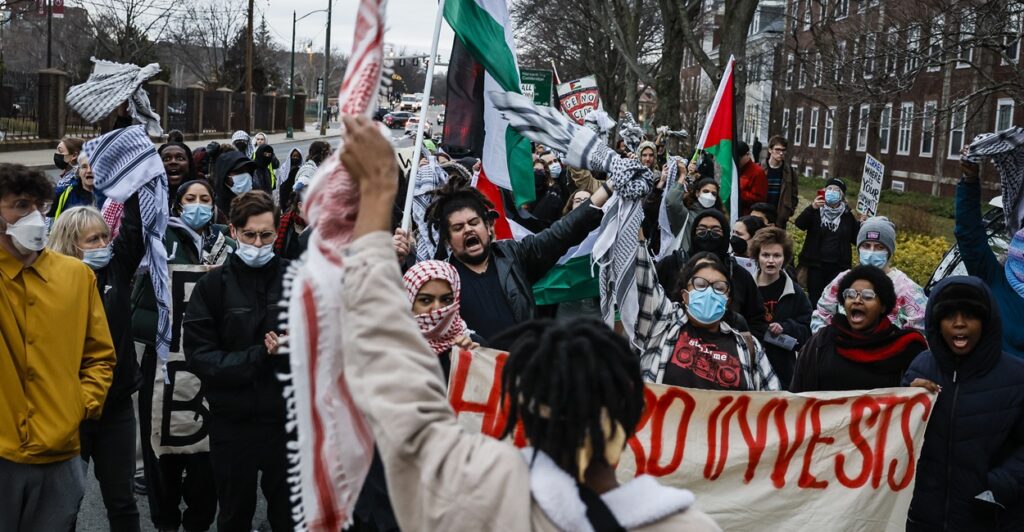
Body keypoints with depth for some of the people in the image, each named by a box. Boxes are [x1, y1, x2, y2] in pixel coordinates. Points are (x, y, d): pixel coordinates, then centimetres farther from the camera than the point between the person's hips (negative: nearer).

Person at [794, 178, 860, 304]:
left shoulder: (847, 215, 8)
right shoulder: (816, 211, 3)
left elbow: (856, 239, 9)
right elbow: (799, 224, -15)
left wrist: (862, 225, -9)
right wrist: (812, 208, -31)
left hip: (839, 267, 1)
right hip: (816, 265, -1)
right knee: (814, 299, 3)